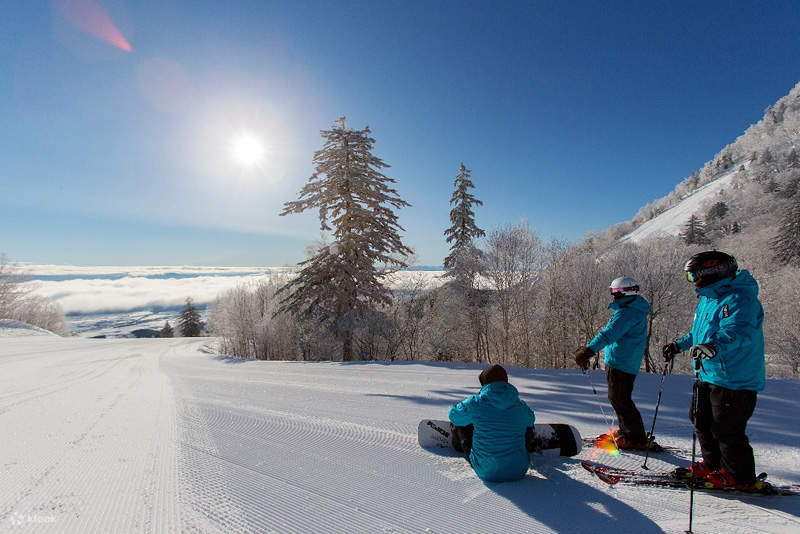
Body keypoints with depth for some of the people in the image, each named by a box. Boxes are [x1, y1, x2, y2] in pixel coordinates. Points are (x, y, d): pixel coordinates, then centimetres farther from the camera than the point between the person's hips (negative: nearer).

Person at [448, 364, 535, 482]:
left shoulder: (475, 403, -16)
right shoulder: (522, 407, -5)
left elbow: (453, 415, 4)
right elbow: (531, 420, 20)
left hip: (486, 472, -2)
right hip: (519, 472, 3)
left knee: (460, 426, 15)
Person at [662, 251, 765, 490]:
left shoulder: (739, 299, -20)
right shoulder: (708, 299, 13)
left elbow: (735, 332, -37)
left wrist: (713, 347, -52)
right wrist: (680, 344, 25)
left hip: (733, 380, -10)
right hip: (708, 376, 10)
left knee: (726, 431, 1)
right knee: (702, 424, 19)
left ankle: (741, 478, 21)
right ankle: (713, 465, 35)